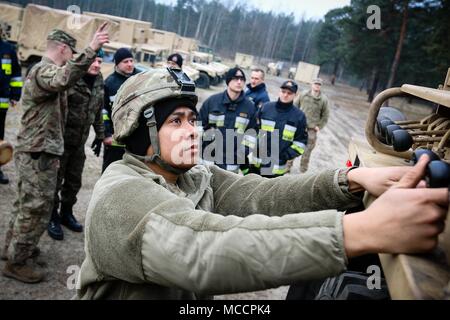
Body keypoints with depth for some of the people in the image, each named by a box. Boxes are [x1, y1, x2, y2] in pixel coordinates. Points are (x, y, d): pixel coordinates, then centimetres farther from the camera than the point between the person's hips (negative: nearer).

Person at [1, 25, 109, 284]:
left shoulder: (42, 70, 20)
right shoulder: (44, 70, -16)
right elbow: (64, 78, -40)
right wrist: (91, 50, -47)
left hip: (36, 151, 10)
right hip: (38, 153, -10)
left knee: (27, 203, 20)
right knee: (37, 207, -3)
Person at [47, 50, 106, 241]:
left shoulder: (99, 84, 5)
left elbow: (98, 112, 15)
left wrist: (100, 135, 17)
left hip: (80, 141, 6)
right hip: (61, 139, -6)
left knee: (74, 181, 15)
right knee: (55, 180, 6)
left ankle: (66, 213, 33)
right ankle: (52, 217, 22)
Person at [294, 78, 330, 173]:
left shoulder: (324, 99, -2)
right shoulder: (303, 94, 0)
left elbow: (325, 116, 4)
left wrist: (319, 126, -2)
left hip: (311, 129, -1)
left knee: (307, 151, 3)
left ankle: (303, 171, 17)